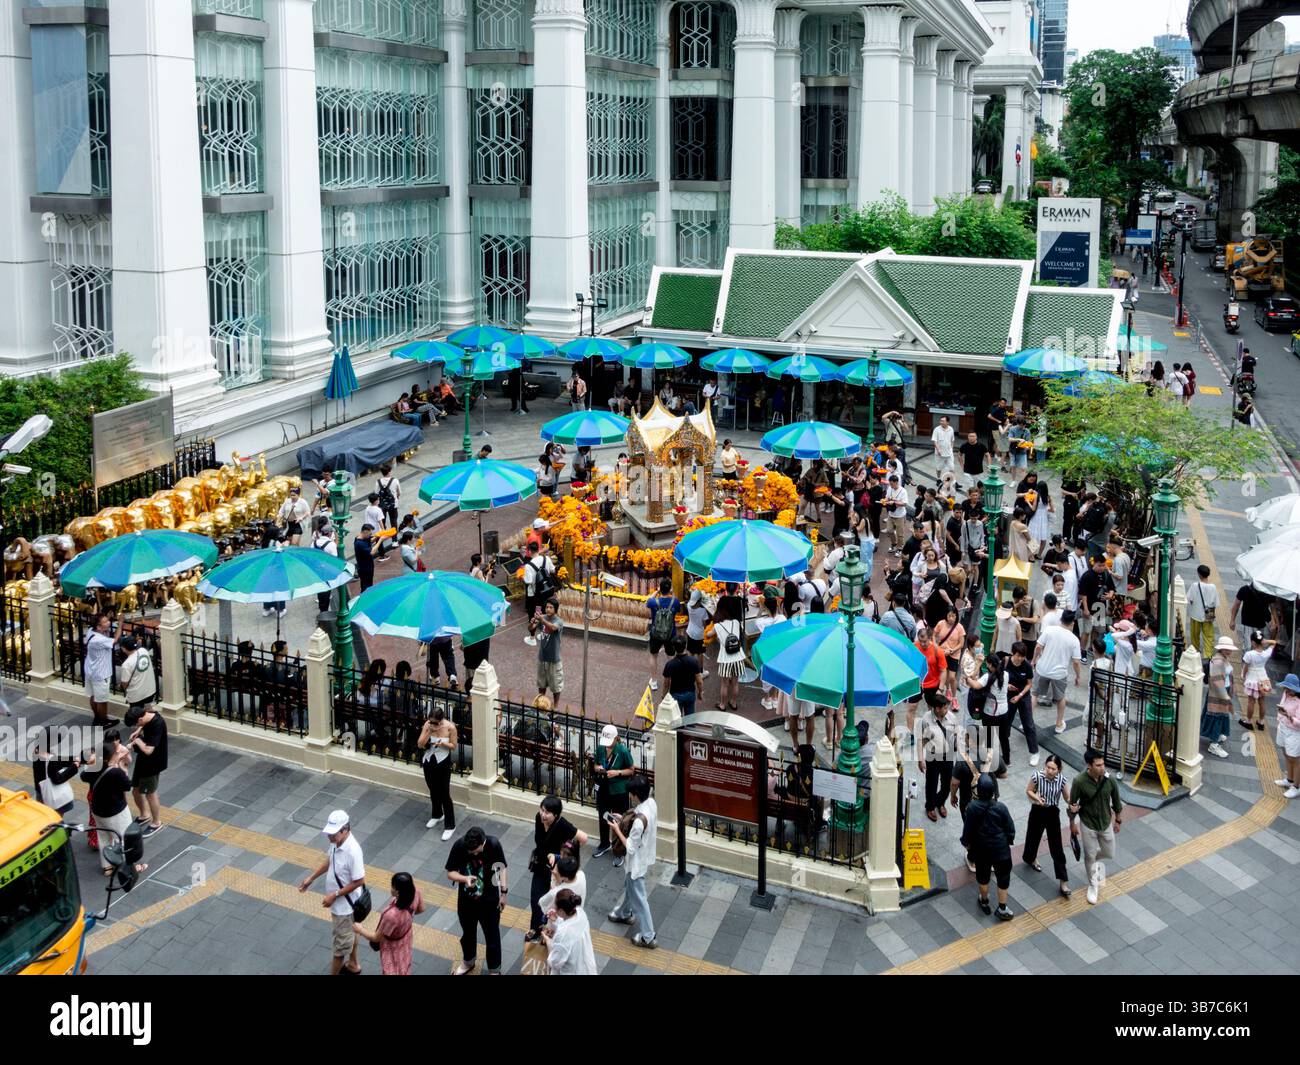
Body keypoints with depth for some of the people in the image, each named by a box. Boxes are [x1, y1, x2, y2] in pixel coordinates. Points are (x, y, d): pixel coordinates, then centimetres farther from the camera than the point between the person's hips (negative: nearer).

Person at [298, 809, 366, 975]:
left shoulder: (353, 851, -36)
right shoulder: (336, 841, -10)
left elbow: (359, 881, -27)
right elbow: (329, 861, 10)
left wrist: (335, 895, -23)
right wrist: (311, 878, 7)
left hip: (344, 904, -9)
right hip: (341, 901, 9)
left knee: (341, 942, 10)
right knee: (349, 933, 29)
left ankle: (333, 973, 26)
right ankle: (353, 965, 49)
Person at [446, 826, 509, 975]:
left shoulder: (493, 844, -24)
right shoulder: (459, 846, -24)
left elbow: (501, 868, -7)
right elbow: (450, 873, -14)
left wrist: (504, 892, -2)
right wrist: (465, 878, -33)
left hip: (489, 901, -1)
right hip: (466, 900, 1)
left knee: (492, 937, 16)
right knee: (467, 934, 26)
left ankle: (494, 970, 39)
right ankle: (468, 962, 53)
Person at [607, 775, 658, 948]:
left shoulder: (640, 819, -38)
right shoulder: (651, 802, -12)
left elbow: (630, 847, -27)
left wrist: (617, 830, -17)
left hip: (637, 861, -9)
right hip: (645, 856, 9)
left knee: (638, 898, 10)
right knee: (629, 886, 32)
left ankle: (648, 937, 23)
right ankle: (624, 914, 57)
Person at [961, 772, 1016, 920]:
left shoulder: (972, 808, -20)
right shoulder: (1000, 808, -21)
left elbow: (967, 830, -9)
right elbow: (1010, 829, -10)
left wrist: (967, 843, 10)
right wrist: (1009, 840, 10)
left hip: (981, 849, 2)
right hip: (1001, 849, -1)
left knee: (983, 876, 23)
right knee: (1003, 877, 16)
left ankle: (984, 902, 42)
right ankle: (1002, 909, 23)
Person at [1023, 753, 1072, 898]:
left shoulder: (1061, 779, -17)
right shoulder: (1037, 776, -21)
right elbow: (1028, 791, -5)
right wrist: (1037, 797, -25)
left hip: (1053, 813, 0)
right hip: (1038, 811, 0)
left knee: (1057, 848, 2)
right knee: (1033, 837, 24)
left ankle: (1063, 882, 8)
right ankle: (1030, 858, 58)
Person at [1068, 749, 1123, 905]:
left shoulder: (1109, 779, -19)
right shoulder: (1079, 781, -27)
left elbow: (1116, 800, -1)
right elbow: (1072, 804, -11)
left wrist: (1118, 820, 10)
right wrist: (1072, 824, -2)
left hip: (1106, 822, 3)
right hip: (1088, 824, -3)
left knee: (1109, 853, 18)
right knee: (1089, 856, 11)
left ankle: (1094, 860, 52)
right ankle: (1093, 885, 35)